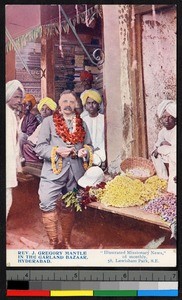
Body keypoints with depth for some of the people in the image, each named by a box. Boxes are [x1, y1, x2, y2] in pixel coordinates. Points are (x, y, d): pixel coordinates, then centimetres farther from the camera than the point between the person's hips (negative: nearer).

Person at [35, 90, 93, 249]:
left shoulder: (82, 124, 17)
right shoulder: (48, 121, 5)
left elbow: (89, 145, 20)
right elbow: (40, 147, -1)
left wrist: (85, 151, -3)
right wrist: (57, 151, -17)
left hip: (75, 174, 3)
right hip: (53, 172, -3)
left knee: (69, 208, 12)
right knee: (48, 206, -13)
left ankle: (66, 242, 27)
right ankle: (54, 243, 0)